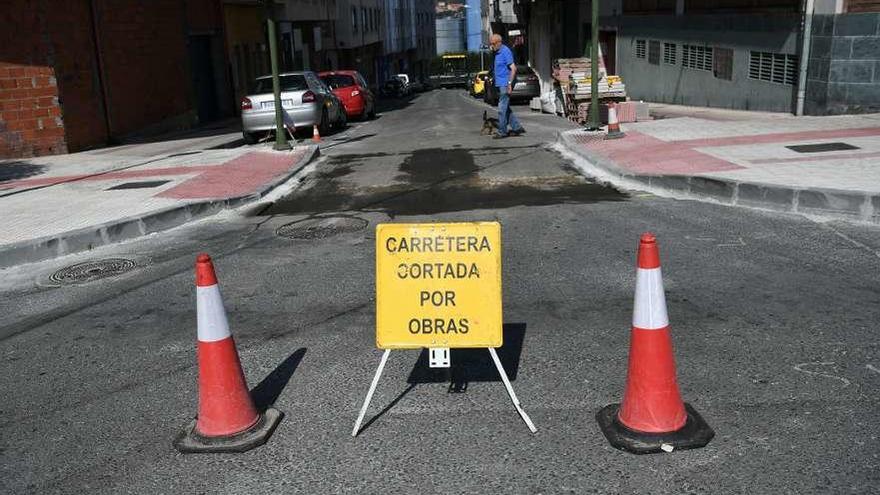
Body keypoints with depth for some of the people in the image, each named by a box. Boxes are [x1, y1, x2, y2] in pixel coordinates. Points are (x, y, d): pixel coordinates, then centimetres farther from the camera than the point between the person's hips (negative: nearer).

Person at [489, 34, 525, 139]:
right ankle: (517, 127, 17)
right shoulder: (498, 52, 14)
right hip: (500, 84, 10)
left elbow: (513, 68, -19)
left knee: (502, 109, -6)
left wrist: (510, 83, -23)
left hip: (505, 84, -10)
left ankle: (502, 132, 0)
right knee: (506, 108, 12)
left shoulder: (506, 52, -14)